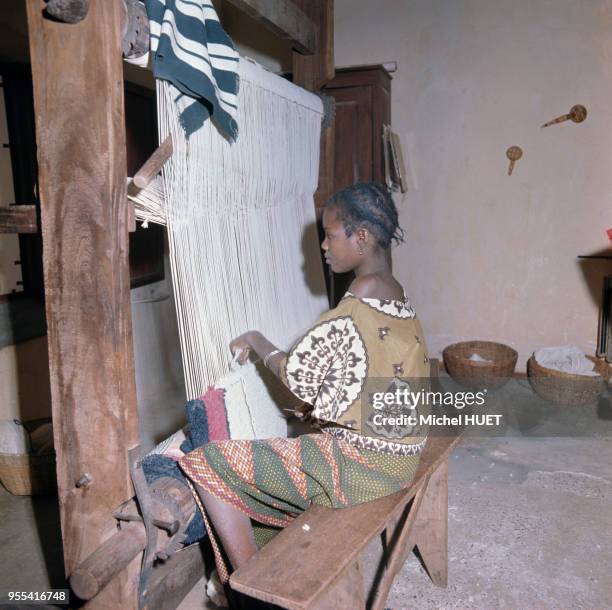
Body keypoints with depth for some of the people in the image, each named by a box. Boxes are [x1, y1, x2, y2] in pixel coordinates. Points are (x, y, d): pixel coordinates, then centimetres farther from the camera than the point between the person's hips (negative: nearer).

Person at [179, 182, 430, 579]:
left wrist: (257, 342, 1)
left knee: (207, 464, -8)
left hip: (363, 467, -10)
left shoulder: (355, 309, -24)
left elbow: (298, 376, -15)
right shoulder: (398, 297, 5)